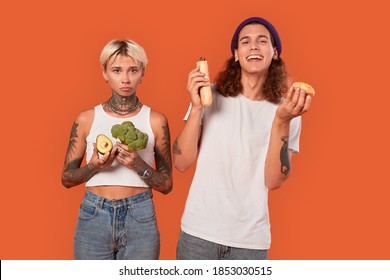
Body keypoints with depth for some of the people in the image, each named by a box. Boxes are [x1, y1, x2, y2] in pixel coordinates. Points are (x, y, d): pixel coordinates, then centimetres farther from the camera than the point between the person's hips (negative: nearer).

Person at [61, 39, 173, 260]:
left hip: (140, 219, 0)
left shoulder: (155, 121, -1)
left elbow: (166, 185, 1)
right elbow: (67, 178, 6)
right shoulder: (87, 119, 1)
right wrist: (94, 166, -13)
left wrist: (139, 166, -16)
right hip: (93, 217, 1)